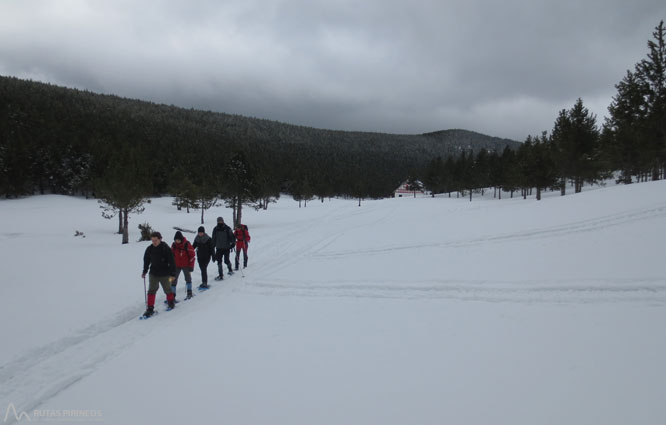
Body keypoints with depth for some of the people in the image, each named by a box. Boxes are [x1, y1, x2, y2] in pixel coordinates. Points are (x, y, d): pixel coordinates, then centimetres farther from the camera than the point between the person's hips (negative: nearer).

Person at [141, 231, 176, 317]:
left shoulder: (166, 249, -14)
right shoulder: (149, 249, -3)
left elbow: (172, 262, -12)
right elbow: (146, 261, 14)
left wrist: (173, 274, -14)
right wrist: (144, 271, 16)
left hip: (165, 274, -2)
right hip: (153, 274, 3)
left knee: (167, 289, 11)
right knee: (152, 290, -3)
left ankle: (171, 302, 35)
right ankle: (150, 309, 1)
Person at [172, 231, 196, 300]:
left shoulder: (187, 244, -12)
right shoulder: (174, 245, -2)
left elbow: (192, 255, -8)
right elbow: (171, 255, 11)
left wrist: (191, 266, -10)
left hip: (186, 265, -2)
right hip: (176, 266, 2)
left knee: (188, 278, 11)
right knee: (174, 279, -1)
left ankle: (189, 293, 26)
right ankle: (172, 296, 2)